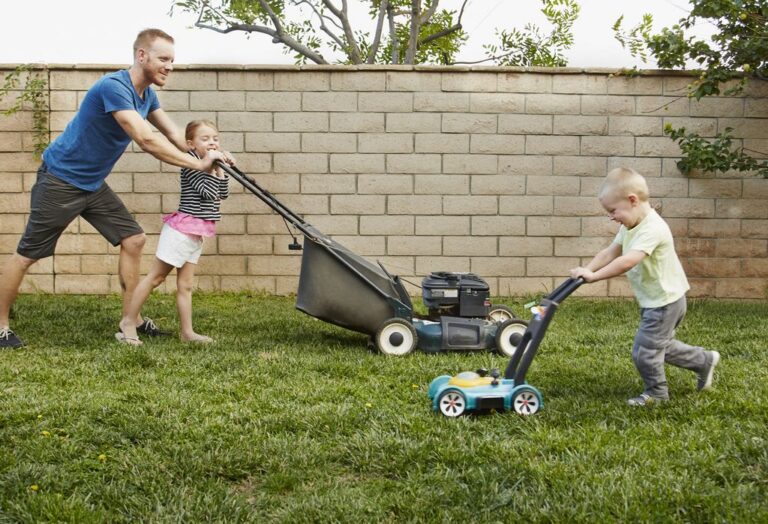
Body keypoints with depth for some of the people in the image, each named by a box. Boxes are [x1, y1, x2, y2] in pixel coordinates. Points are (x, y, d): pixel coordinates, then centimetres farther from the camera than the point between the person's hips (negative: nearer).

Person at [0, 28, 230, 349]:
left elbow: (175, 136, 4)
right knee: (28, 255, 0)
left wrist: (207, 156, -12)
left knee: (133, 239, 3)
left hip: (92, 184, 9)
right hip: (60, 180, -9)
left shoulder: (147, 94, 2)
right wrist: (198, 165, -31)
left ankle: (132, 319, 10)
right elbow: (147, 141, -34)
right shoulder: (114, 87, -27)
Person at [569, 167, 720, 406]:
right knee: (660, 346, 23)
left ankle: (656, 392, 22)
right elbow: (610, 252, 4)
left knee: (644, 351, 0)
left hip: (664, 301, -10)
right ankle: (705, 360, 38)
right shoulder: (630, 227, 4)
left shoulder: (652, 228, -28)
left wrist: (594, 275, -38)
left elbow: (628, 261, -40)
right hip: (655, 301, 10)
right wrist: (586, 270, -10)